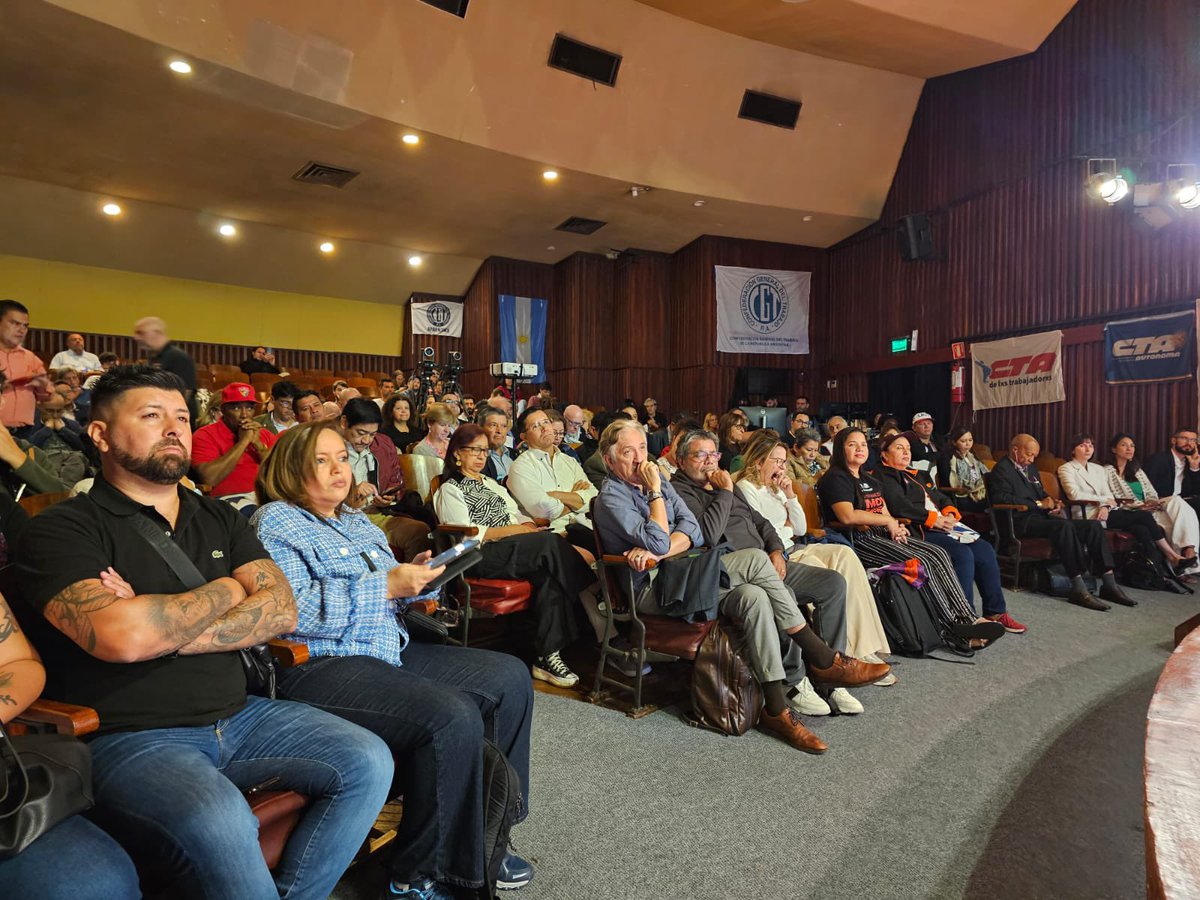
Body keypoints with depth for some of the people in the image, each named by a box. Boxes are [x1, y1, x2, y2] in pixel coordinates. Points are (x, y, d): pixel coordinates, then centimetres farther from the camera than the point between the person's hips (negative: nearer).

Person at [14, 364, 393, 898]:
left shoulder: (220, 520, 13)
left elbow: (282, 610, 0)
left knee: (368, 762, -10)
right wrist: (225, 591, -5)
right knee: (219, 823, -35)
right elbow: (120, 635, -22)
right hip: (129, 735, -5)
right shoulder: (62, 530, -4)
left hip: (237, 716, 6)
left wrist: (162, 630, -12)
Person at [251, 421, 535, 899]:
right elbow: (288, 609, -21)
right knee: (451, 719, -30)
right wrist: (386, 585, -20)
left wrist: (413, 576, 1)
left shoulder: (356, 519, 20)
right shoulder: (275, 522, -5)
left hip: (391, 650, 9)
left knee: (509, 677, 2)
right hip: (319, 668, -9)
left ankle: (479, 829, 13)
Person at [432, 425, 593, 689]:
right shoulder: (450, 489, 8)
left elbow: (516, 514, 23)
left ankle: (547, 656, -28)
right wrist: (513, 529, -12)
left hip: (511, 548, 6)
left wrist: (529, 525, -2)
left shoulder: (489, 483, 31)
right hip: (480, 557, -6)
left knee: (549, 576, -28)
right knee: (551, 542, -29)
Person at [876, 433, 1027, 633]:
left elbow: (942, 498, 24)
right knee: (963, 554, -27)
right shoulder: (884, 476, -2)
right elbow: (899, 505, -17)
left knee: (985, 550, -7)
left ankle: (995, 612, 1)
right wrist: (932, 518, -16)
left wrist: (950, 513, 2)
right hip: (919, 531, -9)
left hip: (942, 526, 9)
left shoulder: (918, 474, 28)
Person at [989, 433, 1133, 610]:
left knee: (1093, 525, -7)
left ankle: (1109, 585, -9)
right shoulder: (1002, 469, -4)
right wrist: (1039, 504, -15)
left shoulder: (1030, 468, 25)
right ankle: (1078, 589, -35)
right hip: (1022, 521, -9)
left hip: (1041, 516, 10)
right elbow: (1001, 498, -20)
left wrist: (1052, 503, 7)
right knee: (1064, 526, -35)